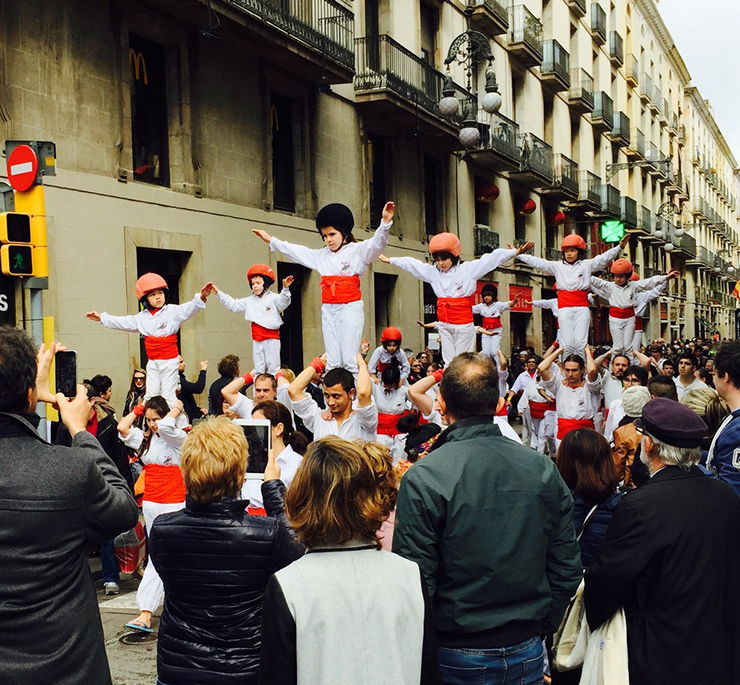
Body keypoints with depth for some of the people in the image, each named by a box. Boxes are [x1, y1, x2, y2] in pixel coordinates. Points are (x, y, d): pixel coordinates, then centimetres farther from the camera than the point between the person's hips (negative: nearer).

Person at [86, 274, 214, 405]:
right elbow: (123, 323, 18)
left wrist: (201, 298, -39)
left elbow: (188, 309, -20)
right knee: (150, 395, 9)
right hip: (152, 362, 5)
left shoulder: (173, 311, -6)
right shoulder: (142, 317, 9)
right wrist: (102, 318, 22)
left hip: (169, 361, -5)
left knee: (168, 395, -3)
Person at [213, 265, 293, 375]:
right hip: (257, 339, 6)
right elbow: (233, 305, 19)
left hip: (272, 338, -6)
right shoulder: (249, 301, 13)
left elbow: (282, 303, -24)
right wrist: (219, 294, 18)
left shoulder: (273, 298, -6)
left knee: (273, 366, -2)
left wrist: (285, 289, -42)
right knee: (258, 368, 10)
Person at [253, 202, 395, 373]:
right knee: (332, 361, 5)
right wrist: (271, 240, 29)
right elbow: (294, 251, 24)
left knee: (350, 359, -8)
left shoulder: (357, 251, -2)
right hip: (328, 310, 5)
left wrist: (386, 222, -36)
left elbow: (377, 244, -18)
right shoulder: (320, 255, 15)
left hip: (350, 308, -5)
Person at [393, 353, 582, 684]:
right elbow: (567, 568, 3)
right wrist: (539, 628, 15)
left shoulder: (422, 479, -17)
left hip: (457, 658, -3)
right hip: (527, 654, 4)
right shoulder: (544, 470, -3)